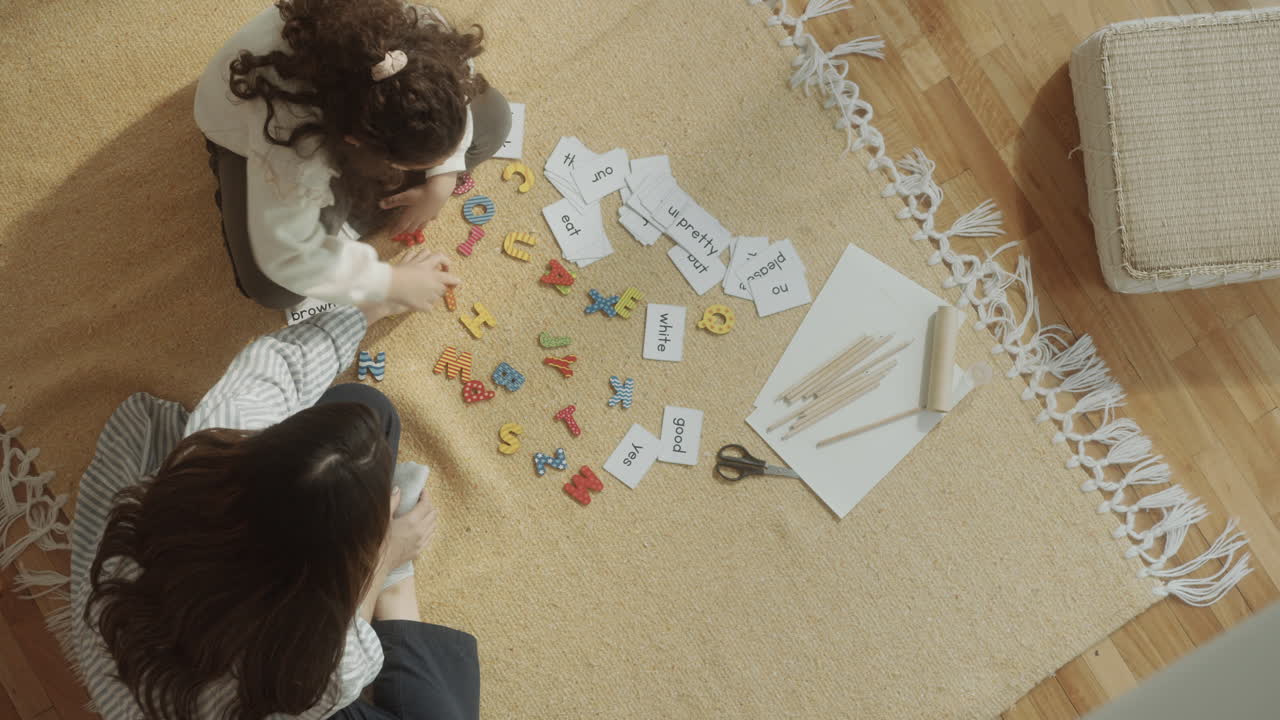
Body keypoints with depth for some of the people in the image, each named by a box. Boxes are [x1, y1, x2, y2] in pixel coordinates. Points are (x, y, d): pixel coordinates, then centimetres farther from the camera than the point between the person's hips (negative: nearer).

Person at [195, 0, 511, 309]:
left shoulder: (419, 34, -35)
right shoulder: (289, 149, -46)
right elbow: (287, 257, -32)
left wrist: (443, 180, -20)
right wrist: (389, 282, -25)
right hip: (250, 129, -5)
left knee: (492, 118, -10)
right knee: (274, 289, -22)